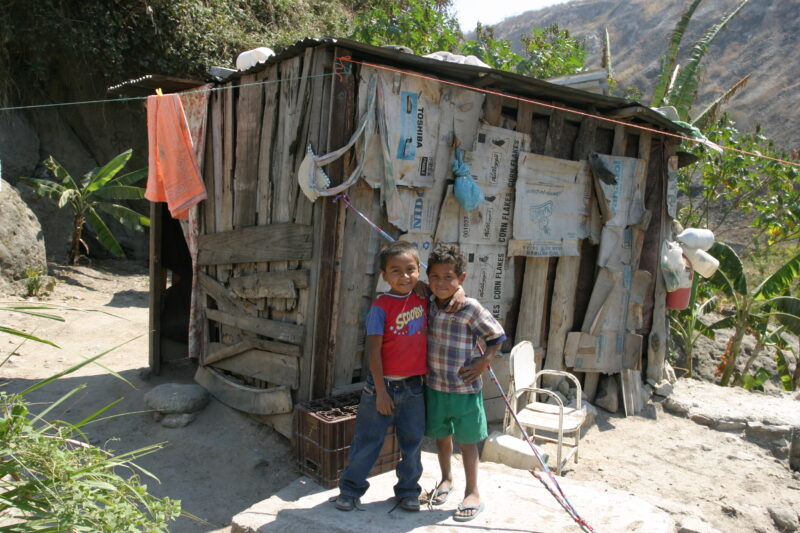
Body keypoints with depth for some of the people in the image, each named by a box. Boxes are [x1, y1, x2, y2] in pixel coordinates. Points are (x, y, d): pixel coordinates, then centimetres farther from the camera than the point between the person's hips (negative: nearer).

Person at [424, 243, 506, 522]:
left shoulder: (471, 308, -16)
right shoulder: (428, 306, -1)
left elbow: (498, 336, -6)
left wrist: (484, 361, -14)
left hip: (464, 388, -5)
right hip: (435, 386, 5)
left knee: (466, 440, 9)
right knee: (441, 435, 20)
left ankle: (472, 492, 25)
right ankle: (446, 479, 42)